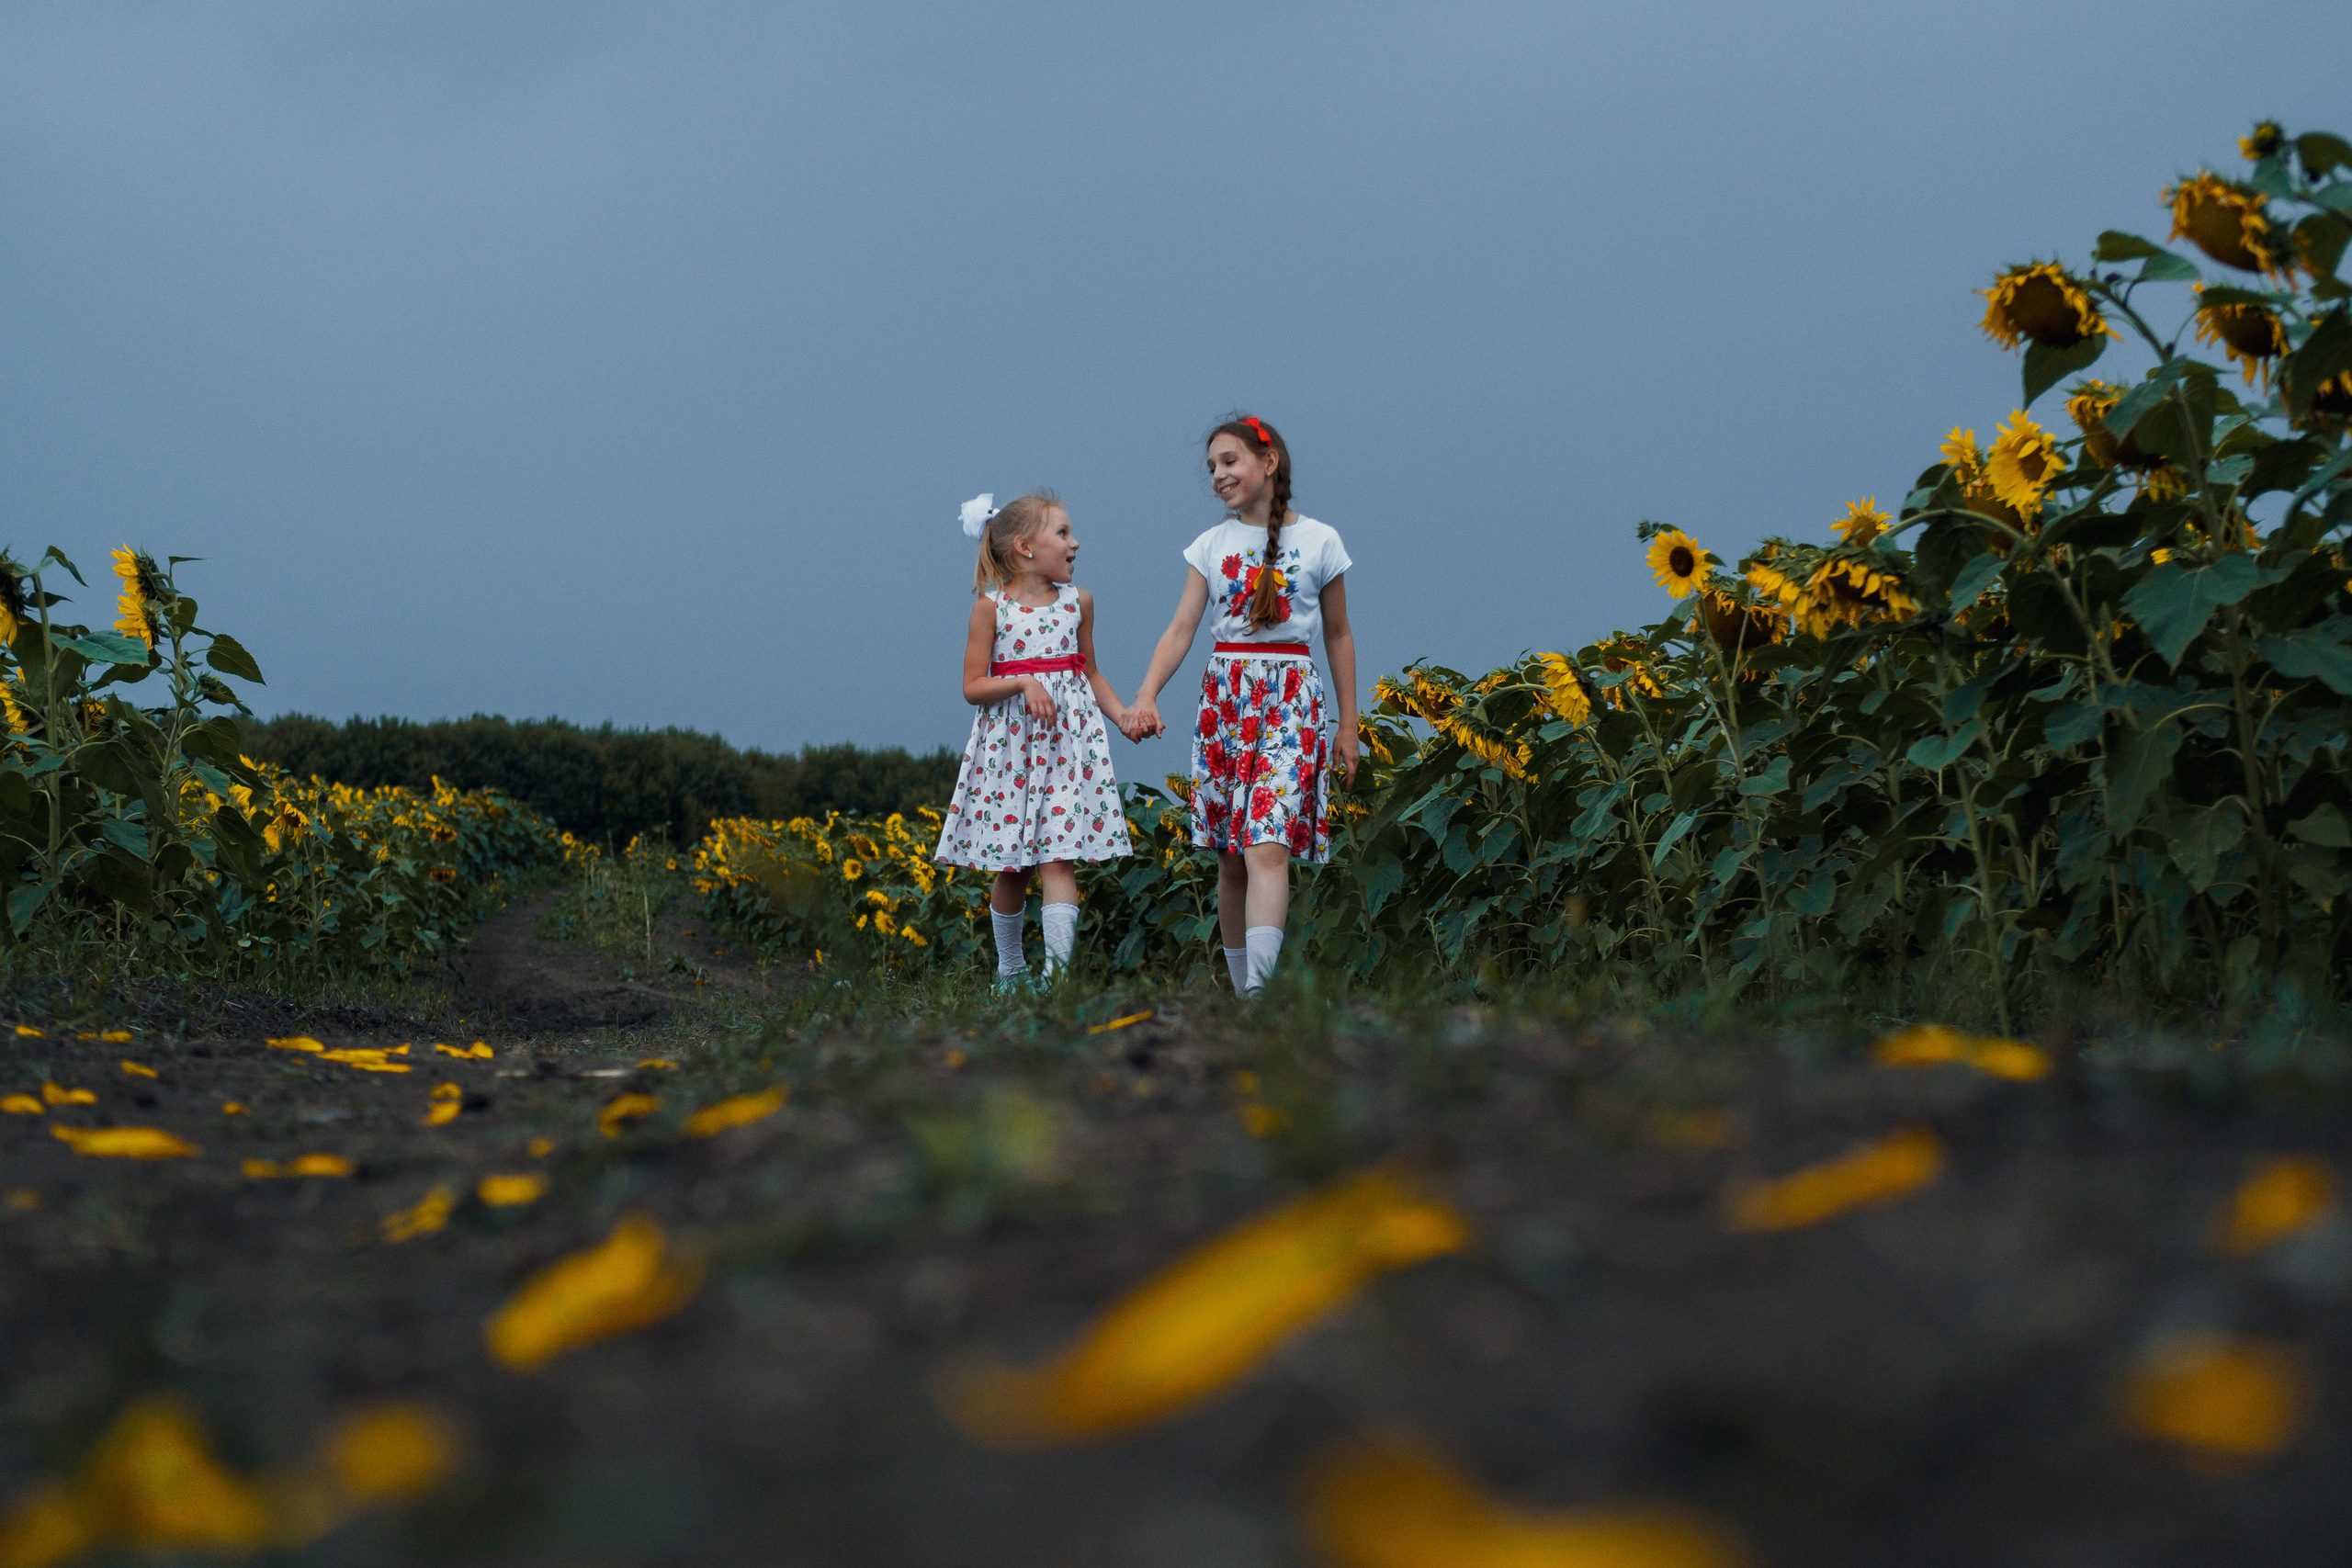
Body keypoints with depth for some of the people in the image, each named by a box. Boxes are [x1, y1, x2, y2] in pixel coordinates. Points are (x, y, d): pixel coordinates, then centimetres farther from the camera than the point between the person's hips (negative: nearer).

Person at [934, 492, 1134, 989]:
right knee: (1011, 866, 7)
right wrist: (1023, 684, -20)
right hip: (1009, 744, -1)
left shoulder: (1078, 602, 7)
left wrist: (1122, 714, 3)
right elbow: (973, 687, -4)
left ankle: (1058, 966, -17)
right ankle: (1010, 969, 23)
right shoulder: (991, 607, -3)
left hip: (1067, 740, 1)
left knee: (1057, 856, -10)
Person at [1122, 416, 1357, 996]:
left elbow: (1338, 635, 10)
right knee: (1230, 860, 4)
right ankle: (1239, 989, 12)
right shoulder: (1211, 545, 7)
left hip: (1290, 704, -3)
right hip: (1223, 699, 3)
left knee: (1268, 848, -17)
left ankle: (1259, 987, -26)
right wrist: (1146, 696, -16)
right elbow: (1181, 629, 0)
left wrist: (1348, 725, 9)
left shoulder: (1319, 542, 3)